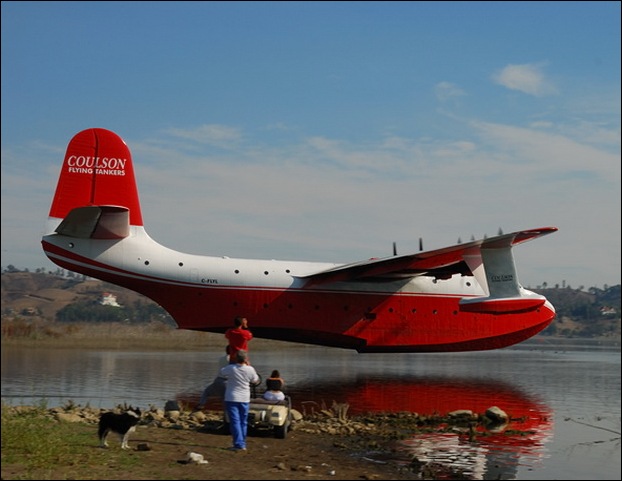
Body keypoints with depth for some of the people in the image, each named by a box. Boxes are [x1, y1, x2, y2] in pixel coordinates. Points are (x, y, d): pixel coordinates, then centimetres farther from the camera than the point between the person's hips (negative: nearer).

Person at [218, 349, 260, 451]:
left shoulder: (230, 368, -14)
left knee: (235, 421, -4)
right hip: (245, 399, 3)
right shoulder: (250, 369, -9)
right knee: (243, 422, 13)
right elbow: (256, 381, 9)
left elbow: (221, 373, 6)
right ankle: (243, 444, 17)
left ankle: (239, 444, -11)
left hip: (231, 398, -3)